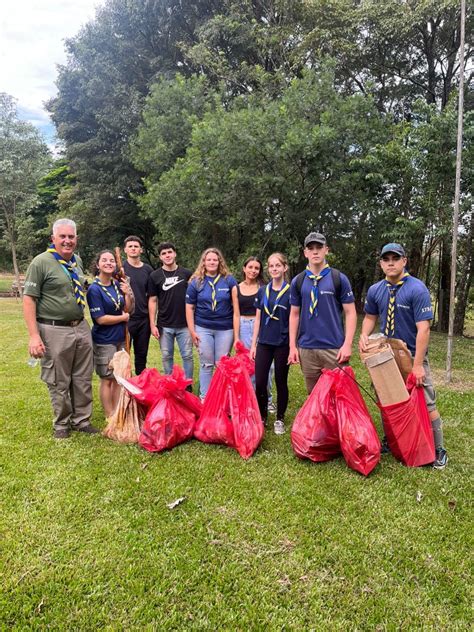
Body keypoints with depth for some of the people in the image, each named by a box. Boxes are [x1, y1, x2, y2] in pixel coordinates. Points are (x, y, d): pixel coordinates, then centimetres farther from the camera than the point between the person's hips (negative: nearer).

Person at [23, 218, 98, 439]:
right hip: (55, 332, -6)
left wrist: (81, 321, 16)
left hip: (81, 328, 6)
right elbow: (29, 299, -12)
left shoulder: (77, 260, 9)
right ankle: (61, 424, 25)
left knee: (83, 379, 13)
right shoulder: (41, 262, -11)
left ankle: (82, 420, 28)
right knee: (59, 382, 7)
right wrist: (34, 335, -18)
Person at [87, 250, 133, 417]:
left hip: (121, 338, 6)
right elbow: (100, 319, -18)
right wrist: (123, 317, -7)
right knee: (107, 379, 6)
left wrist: (128, 294, -9)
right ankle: (109, 416, 20)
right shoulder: (94, 289, -15)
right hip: (104, 341, -6)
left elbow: (128, 310, 7)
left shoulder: (118, 285, 4)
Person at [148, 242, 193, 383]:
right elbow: (152, 301, 2)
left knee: (187, 356, 4)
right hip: (164, 326, 1)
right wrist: (152, 325, -3)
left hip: (184, 324, 0)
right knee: (167, 357, 10)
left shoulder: (187, 274, 2)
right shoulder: (155, 276, 2)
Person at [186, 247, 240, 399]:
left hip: (225, 329, 0)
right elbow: (189, 308, 5)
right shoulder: (196, 282, 1)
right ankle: (204, 398, 19)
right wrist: (192, 331, -1)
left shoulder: (229, 280, -1)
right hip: (203, 329, 0)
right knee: (206, 365, 7)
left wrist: (236, 334, -4)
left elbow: (235, 308, -1)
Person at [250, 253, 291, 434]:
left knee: (281, 382, 7)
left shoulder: (291, 291, -3)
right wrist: (253, 344, 7)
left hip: (283, 344, -3)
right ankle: (262, 417, 19)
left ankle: (280, 419, 22)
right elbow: (258, 319, 10)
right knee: (260, 383, 1)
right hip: (264, 343, 3)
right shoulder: (262, 291, 8)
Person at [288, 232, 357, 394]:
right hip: (306, 349, 2)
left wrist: (347, 344, -11)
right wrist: (292, 346, 5)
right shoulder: (298, 281, 7)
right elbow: (294, 314, 11)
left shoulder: (339, 279, 0)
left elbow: (350, 313, -1)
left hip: (334, 348, -2)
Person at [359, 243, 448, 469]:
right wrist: (364, 335, -5)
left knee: (426, 405, 0)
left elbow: (423, 328, -20)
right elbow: (370, 316, 16)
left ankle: (438, 450, 16)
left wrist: (417, 364, -23)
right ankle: (390, 440, 32)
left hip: (413, 355, -5)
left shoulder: (417, 289, -16)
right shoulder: (375, 290, 1)